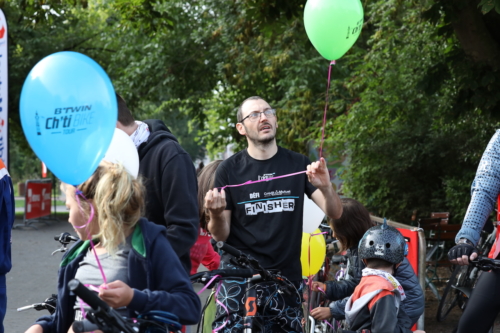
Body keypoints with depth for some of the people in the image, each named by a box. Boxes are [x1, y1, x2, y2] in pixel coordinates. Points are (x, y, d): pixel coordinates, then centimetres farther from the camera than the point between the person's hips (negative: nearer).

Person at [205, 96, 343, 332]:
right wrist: (216, 215, -21)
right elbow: (220, 235, 1)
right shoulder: (230, 170, 0)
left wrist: (325, 187, -21)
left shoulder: (298, 164, 4)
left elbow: (334, 213, 0)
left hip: (286, 278, 2)